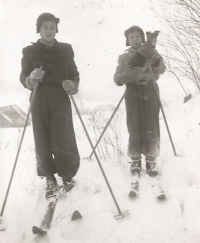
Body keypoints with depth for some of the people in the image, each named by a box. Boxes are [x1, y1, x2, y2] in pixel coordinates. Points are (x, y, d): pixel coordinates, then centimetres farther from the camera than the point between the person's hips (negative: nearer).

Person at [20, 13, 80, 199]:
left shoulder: (65, 50, 7)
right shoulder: (29, 51, 6)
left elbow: (74, 74, 7)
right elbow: (23, 78, 4)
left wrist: (73, 85, -15)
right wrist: (31, 79, -18)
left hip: (61, 101, 0)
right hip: (39, 102, 1)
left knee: (63, 142, -5)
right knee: (42, 143, 1)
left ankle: (67, 175, 20)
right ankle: (50, 180, 17)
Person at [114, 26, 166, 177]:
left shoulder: (151, 52, 8)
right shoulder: (124, 57, 8)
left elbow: (162, 69, -6)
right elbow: (117, 78, -2)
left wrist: (154, 59, -24)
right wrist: (126, 76, -23)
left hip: (150, 91, 0)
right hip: (133, 93, 0)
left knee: (151, 126, -2)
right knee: (134, 127, 0)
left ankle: (151, 159, 11)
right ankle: (135, 159, 14)